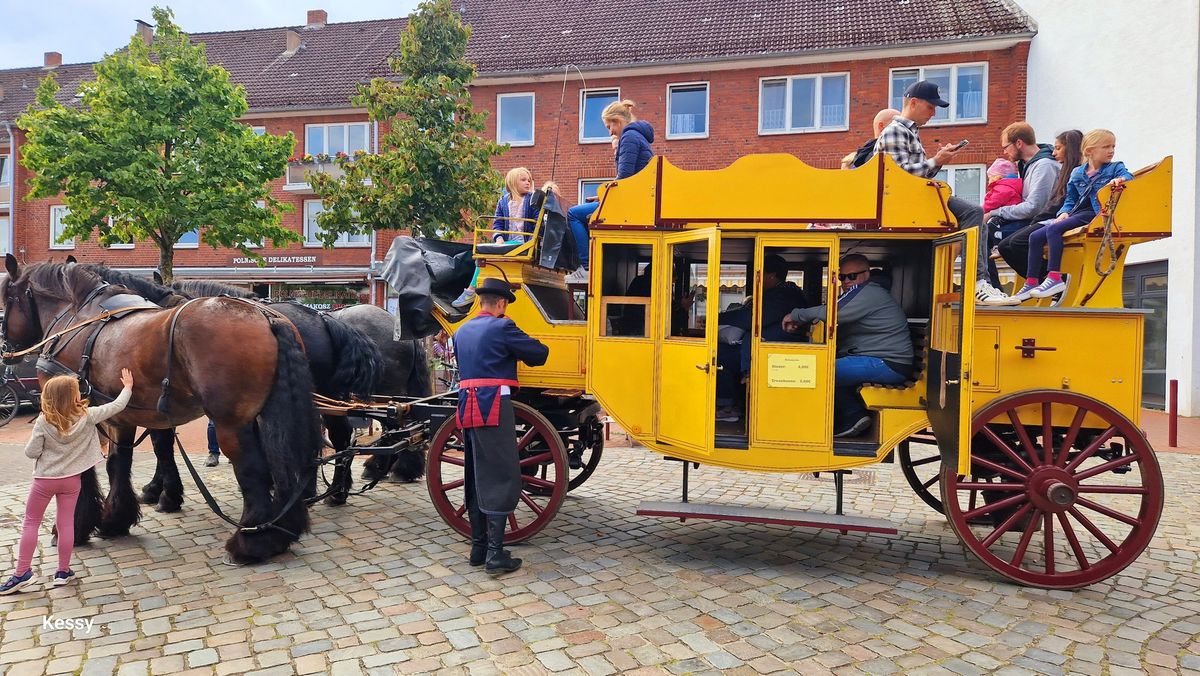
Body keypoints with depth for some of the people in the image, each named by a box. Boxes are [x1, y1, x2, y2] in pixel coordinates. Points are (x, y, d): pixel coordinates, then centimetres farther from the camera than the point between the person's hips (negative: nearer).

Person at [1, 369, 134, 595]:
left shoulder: (43, 422, -15)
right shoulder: (88, 416, -11)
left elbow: (31, 452, -11)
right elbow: (117, 406, -2)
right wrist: (127, 387, 13)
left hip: (45, 479, -2)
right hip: (71, 479, 2)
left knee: (31, 523, 11)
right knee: (66, 523, 9)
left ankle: (22, 572, 9)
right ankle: (63, 571, 16)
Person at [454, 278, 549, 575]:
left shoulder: (462, 331, 16)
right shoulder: (501, 327, -7)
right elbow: (539, 354, -4)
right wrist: (518, 351, 18)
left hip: (467, 405, 8)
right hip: (494, 407, -8)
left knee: (476, 479, 14)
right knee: (501, 479, -4)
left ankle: (478, 548, 20)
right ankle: (495, 555, -5)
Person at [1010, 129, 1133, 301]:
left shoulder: (1115, 168, 8)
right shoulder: (1077, 173, 19)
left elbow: (1129, 177, -12)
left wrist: (1119, 180, -34)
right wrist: (1064, 212, 3)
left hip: (1095, 214, -6)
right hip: (1076, 215, 7)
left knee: (1053, 229, -28)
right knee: (1035, 237, -6)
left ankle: (1055, 278, -32)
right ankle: (1031, 283, -5)